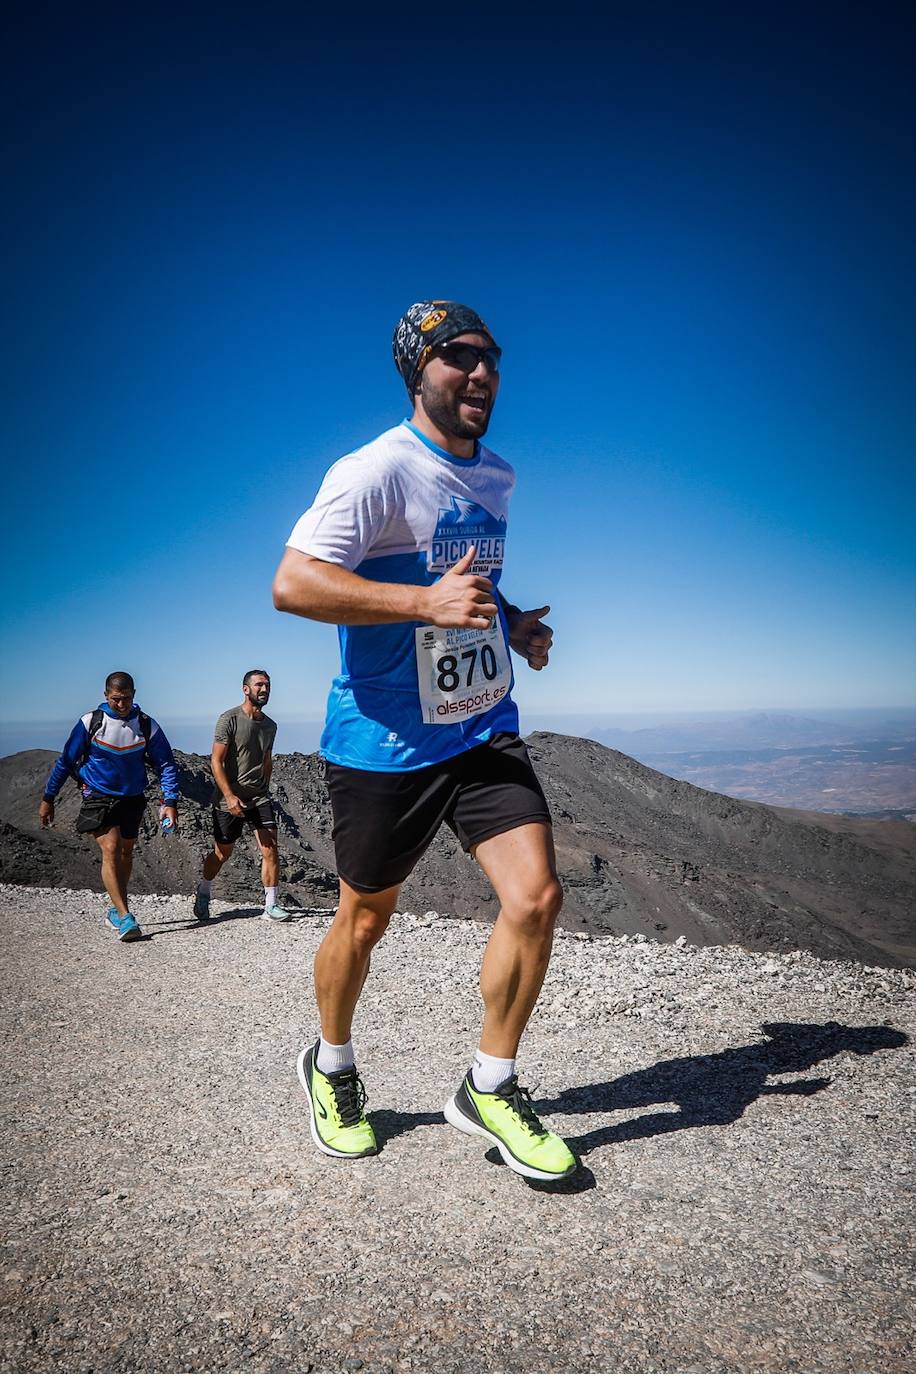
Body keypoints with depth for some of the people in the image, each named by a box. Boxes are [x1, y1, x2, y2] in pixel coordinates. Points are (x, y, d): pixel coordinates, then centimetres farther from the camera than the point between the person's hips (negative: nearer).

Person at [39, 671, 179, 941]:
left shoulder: (147, 726, -6)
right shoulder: (90, 722, -9)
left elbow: (166, 764, -2)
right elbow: (66, 761, 0)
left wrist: (170, 801, -13)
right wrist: (48, 798, 2)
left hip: (132, 799, 3)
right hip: (98, 797, -3)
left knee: (125, 853, 13)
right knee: (110, 849, -18)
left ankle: (115, 910, 32)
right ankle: (124, 917, -18)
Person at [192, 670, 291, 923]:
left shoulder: (270, 726, 8)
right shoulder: (229, 719, -10)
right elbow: (216, 761, -13)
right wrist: (230, 796, -20)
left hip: (259, 797, 4)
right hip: (229, 799, -4)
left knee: (270, 849, -7)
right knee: (222, 853, 10)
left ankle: (271, 906, 0)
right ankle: (203, 893, 36)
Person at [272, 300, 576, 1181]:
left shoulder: (496, 478, 13)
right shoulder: (376, 471, -13)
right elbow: (291, 584, -22)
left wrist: (515, 623, 8)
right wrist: (427, 601, -29)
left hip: (485, 730, 6)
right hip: (385, 740, -6)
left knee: (536, 897, -7)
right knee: (364, 919, 10)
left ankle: (489, 1090, 16)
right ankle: (330, 1068, 40)